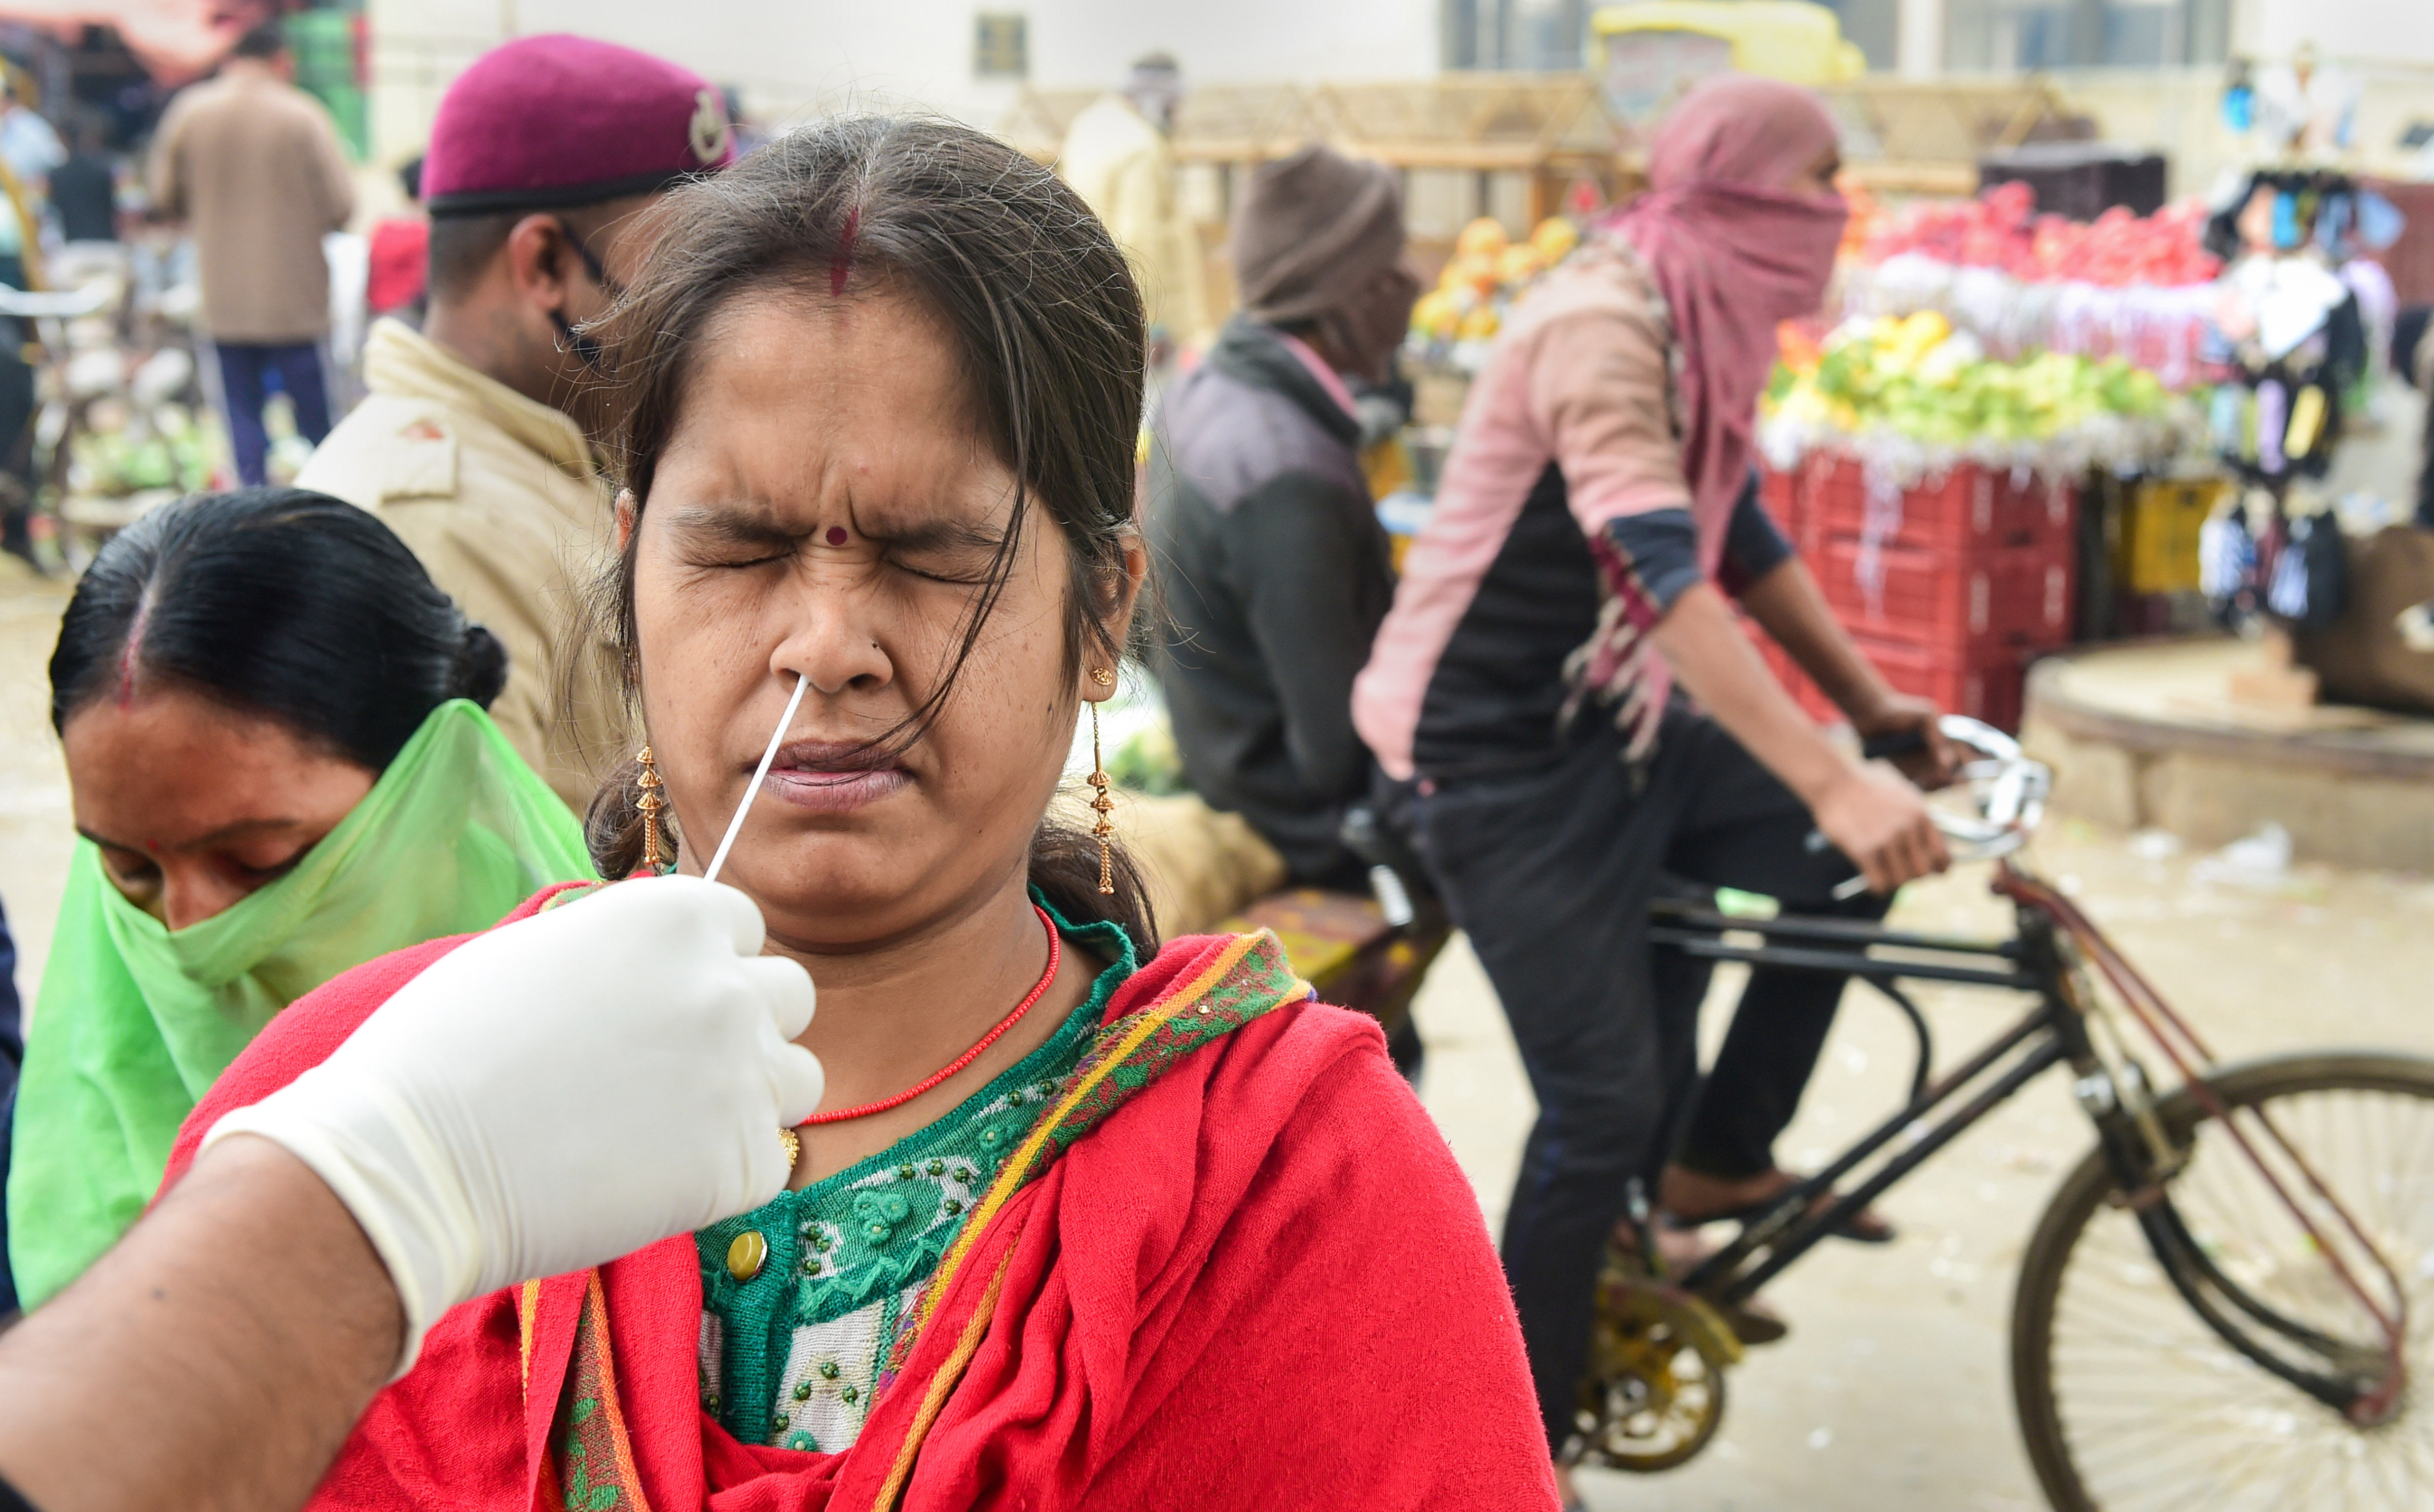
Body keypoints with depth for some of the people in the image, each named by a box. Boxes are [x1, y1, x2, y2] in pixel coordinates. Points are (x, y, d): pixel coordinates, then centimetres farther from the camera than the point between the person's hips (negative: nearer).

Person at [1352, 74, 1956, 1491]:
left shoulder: (1704, 325, 6)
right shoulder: (1604, 323, -24)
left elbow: (1742, 538, 16)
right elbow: (1663, 577, -34)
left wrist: (1872, 704, 13)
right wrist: (1831, 781, -40)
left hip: (1619, 728, 9)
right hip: (1509, 761, -9)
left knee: (1858, 860, 3)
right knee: (1606, 1108, -7)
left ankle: (1723, 1162, 19)